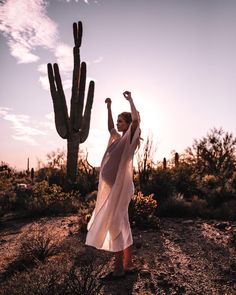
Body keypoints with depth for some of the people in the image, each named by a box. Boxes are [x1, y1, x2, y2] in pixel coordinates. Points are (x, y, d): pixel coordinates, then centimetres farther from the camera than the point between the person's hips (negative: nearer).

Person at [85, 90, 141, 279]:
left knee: (115, 224, -5)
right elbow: (109, 127, 34)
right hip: (113, 186, 9)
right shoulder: (118, 138, 16)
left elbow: (136, 119, -23)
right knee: (122, 225, 12)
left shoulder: (130, 138, -6)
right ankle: (128, 264, 22)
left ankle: (119, 268, 6)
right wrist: (109, 107, 32)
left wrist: (130, 99, -10)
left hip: (120, 186, -9)